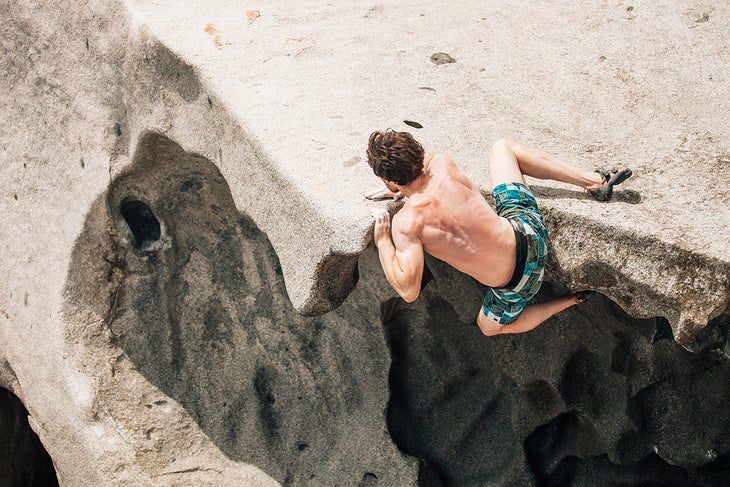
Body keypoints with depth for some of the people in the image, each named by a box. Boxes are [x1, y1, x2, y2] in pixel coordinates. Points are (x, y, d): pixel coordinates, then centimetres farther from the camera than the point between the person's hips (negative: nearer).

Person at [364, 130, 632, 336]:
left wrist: (383, 242, -13)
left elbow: (408, 290, -24)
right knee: (502, 148, 24)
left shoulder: (406, 223, -24)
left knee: (490, 326, 31)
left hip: (515, 282, -4)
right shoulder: (441, 163, -9)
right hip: (526, 227, 4)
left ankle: (573, 301, 20)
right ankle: (596, 181, 18)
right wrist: (395, 189, 14)